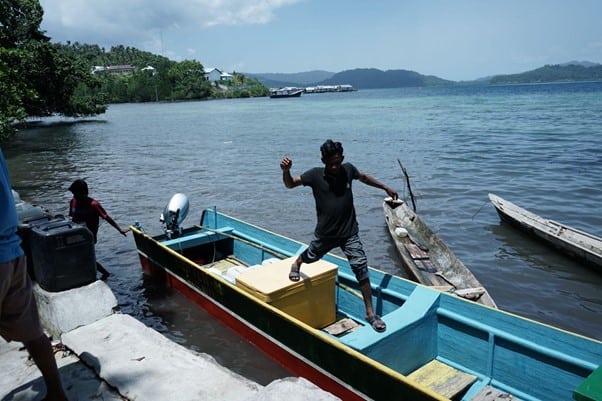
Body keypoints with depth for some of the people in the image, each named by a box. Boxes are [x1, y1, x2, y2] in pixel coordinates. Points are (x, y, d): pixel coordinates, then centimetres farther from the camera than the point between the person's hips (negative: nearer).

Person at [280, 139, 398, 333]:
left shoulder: (348, 169, -5)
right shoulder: (315, 175, -12)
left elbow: (364, 177, 16)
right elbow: (290, 184, -12)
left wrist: (386, 188, 21)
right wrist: (286, 171, -34)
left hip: (349, 232, 1)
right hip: (325, 233, -1)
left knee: (361, 268, -7)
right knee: (310, 256, 22)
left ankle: (370, 313, 3)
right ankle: (296, 264, 60)